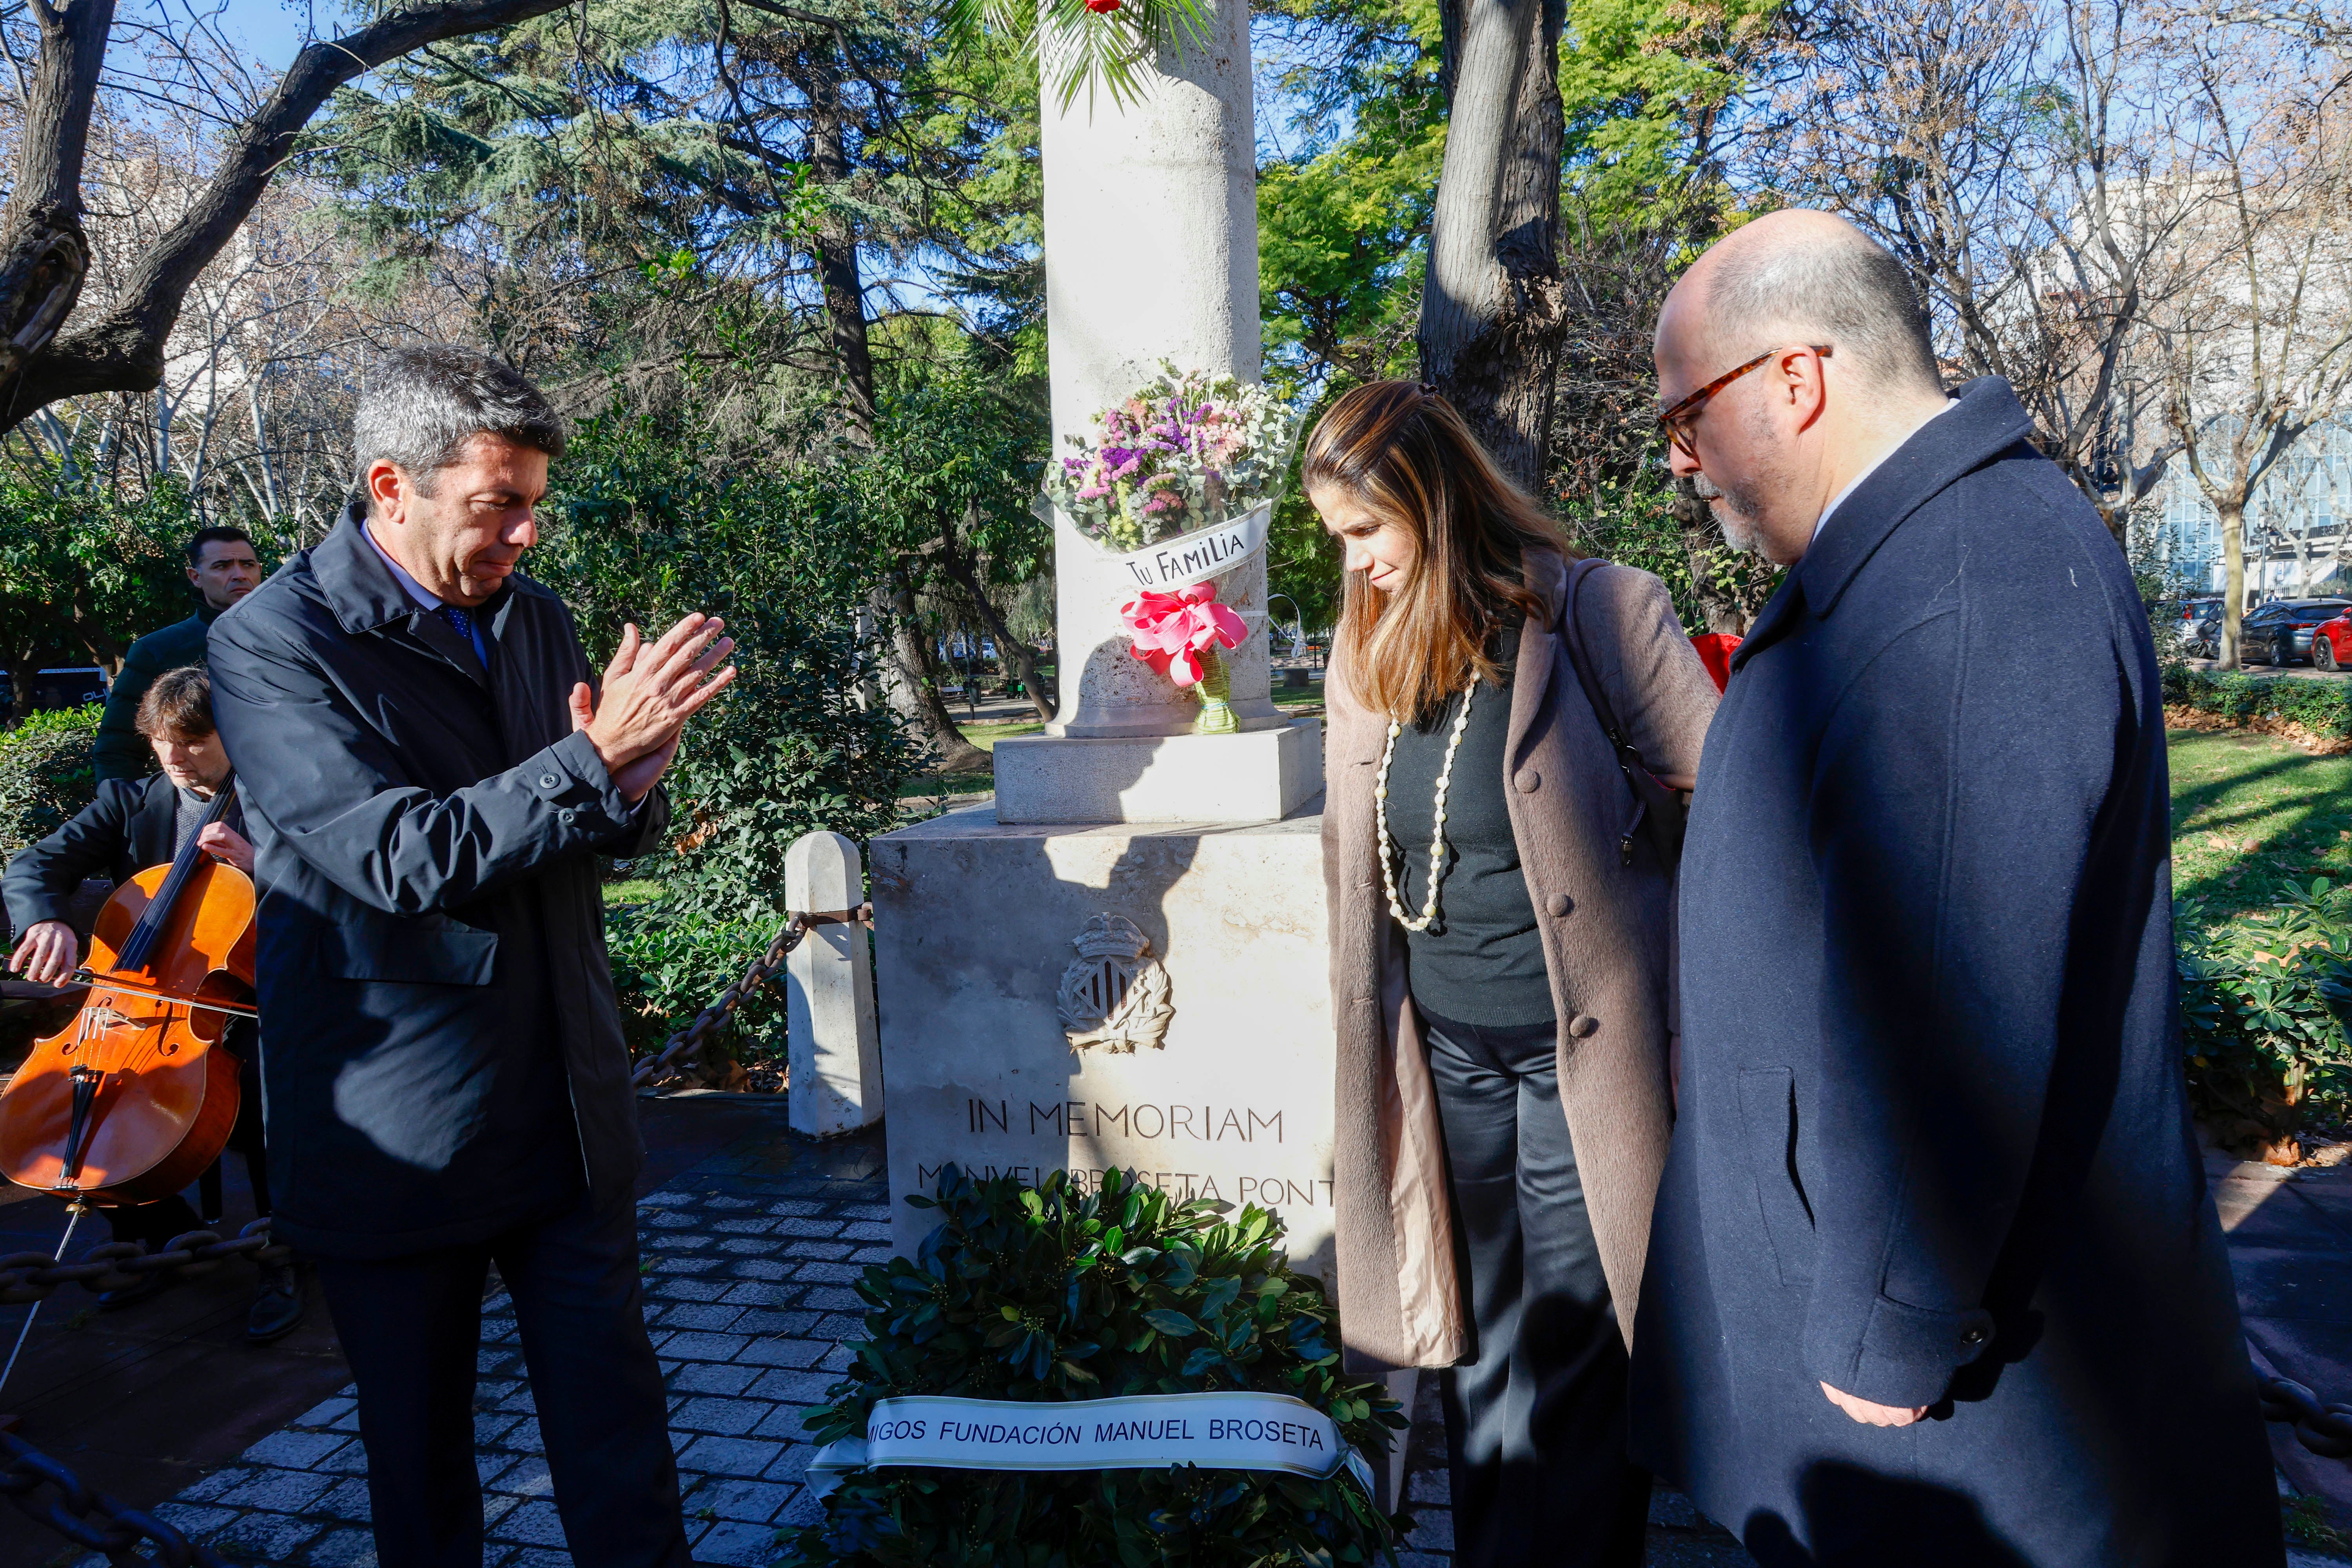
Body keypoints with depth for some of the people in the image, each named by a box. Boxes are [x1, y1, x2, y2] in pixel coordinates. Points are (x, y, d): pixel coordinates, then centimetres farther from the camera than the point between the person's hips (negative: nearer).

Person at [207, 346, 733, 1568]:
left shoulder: (537, 619, 7)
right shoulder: (271, 641, -11)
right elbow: (403, 859, -21)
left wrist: (633, 787, -10)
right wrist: (594, 757, -27)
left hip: (569, 1114, 4)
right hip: (396, 1136, -4)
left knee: (616, 1422, 9)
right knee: (419, 1447, 16)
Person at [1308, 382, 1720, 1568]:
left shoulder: (1587, 611, -12)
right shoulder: (1367, 648, 6)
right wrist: (1360, 1022, 13)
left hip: (1578, 1042, -5)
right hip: (1445, 1046, 5)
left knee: (1574, 1350, 3)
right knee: (1478, 1343, 16)